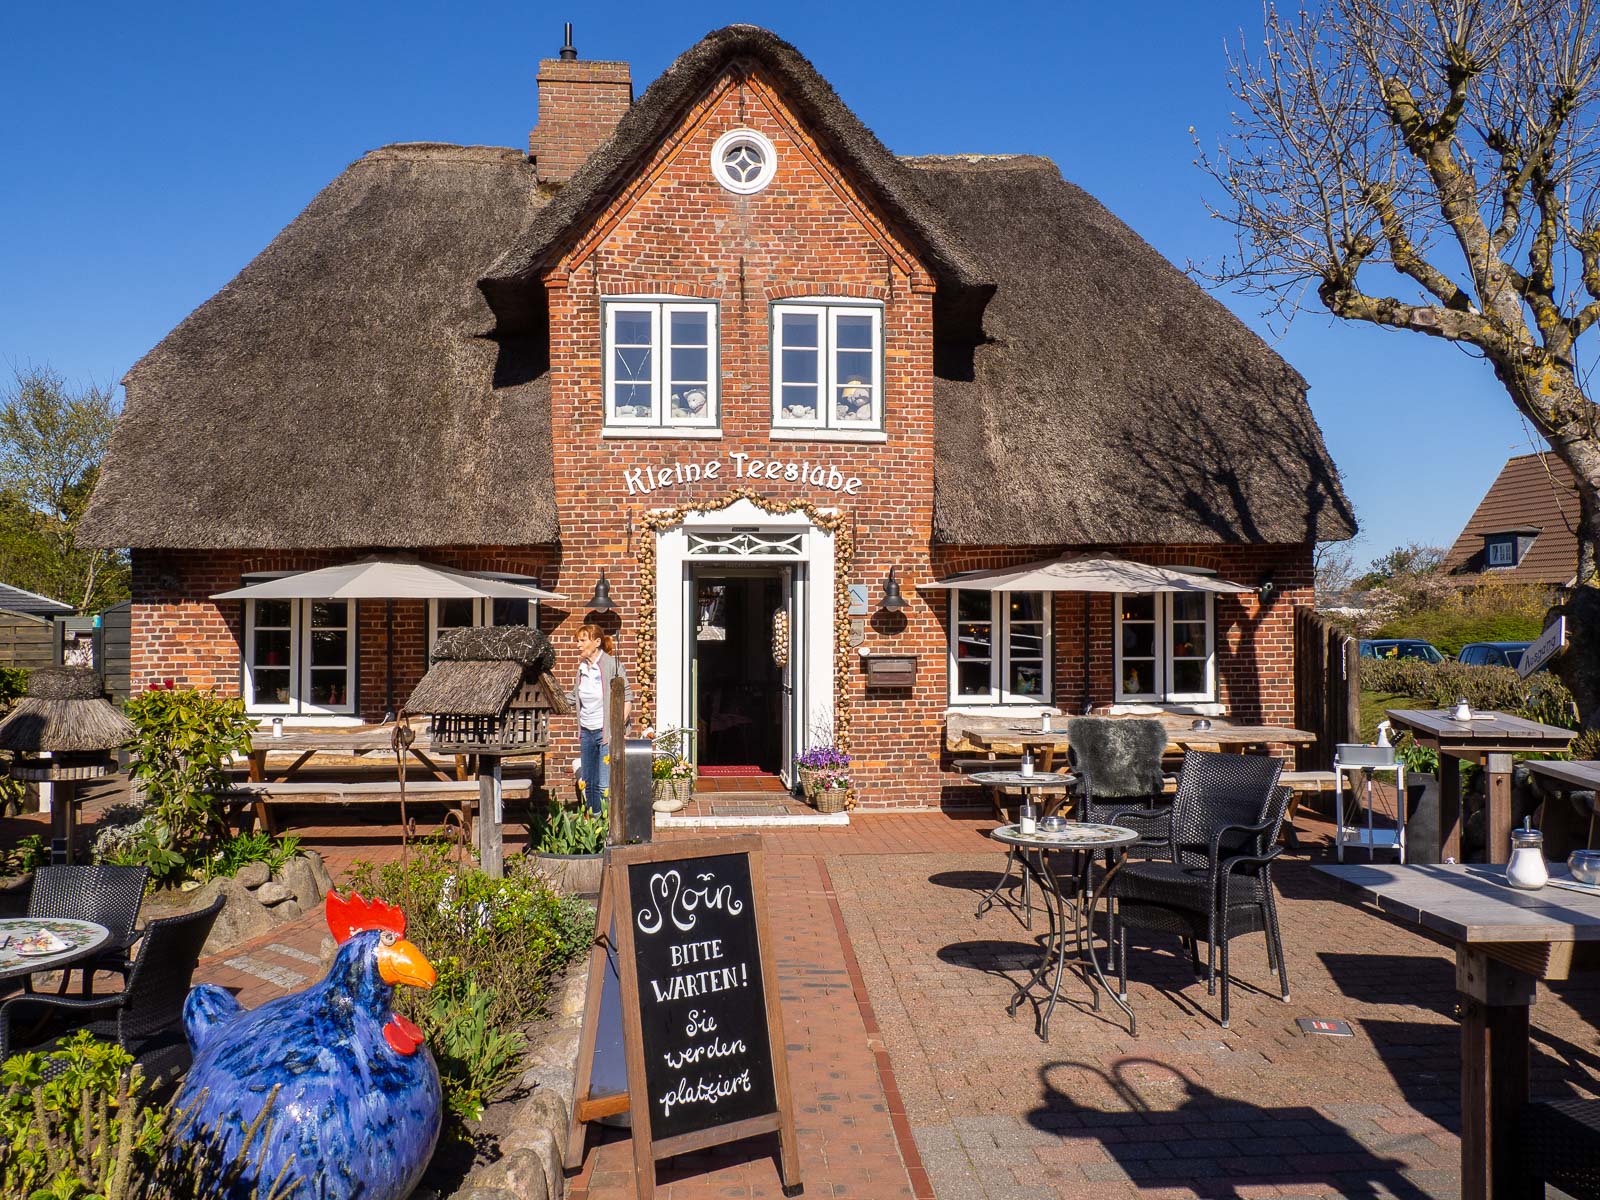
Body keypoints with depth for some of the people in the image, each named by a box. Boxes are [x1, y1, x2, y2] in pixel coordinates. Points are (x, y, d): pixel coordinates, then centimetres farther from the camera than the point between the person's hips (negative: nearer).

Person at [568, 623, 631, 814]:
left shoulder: (611, 665, -9)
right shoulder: (582, 667, 10)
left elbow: (627, 696, -8)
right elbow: (572, 698, 21)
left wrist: (619, 726, -16)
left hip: (606, 732, -7)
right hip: (587, 732, 7)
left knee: (604, 785, -10)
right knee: (588, 784, 11)